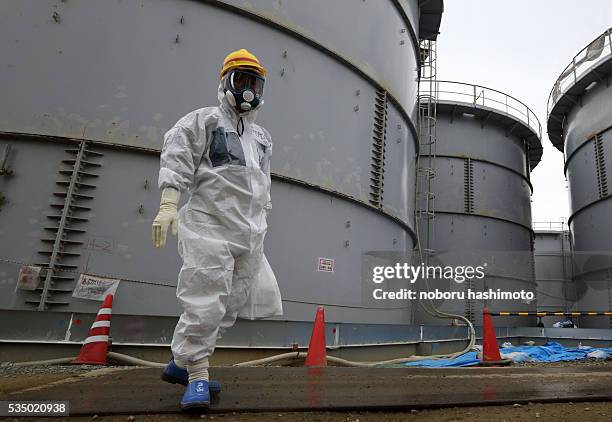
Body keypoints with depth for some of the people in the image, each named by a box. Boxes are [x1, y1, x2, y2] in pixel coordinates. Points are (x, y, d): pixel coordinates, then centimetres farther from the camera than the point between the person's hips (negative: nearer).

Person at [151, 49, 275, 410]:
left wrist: (261, 226, 21)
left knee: (229, 306, 7)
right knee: (205, 302, -11)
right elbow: (177, 160, -6)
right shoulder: (204, 120, 5)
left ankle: (180, 364, 21)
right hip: (210, 225, -6)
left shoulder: (263, 139, 23)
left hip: (249, 234, 7)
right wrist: (168, 205, -18)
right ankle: (197, 376, 3)